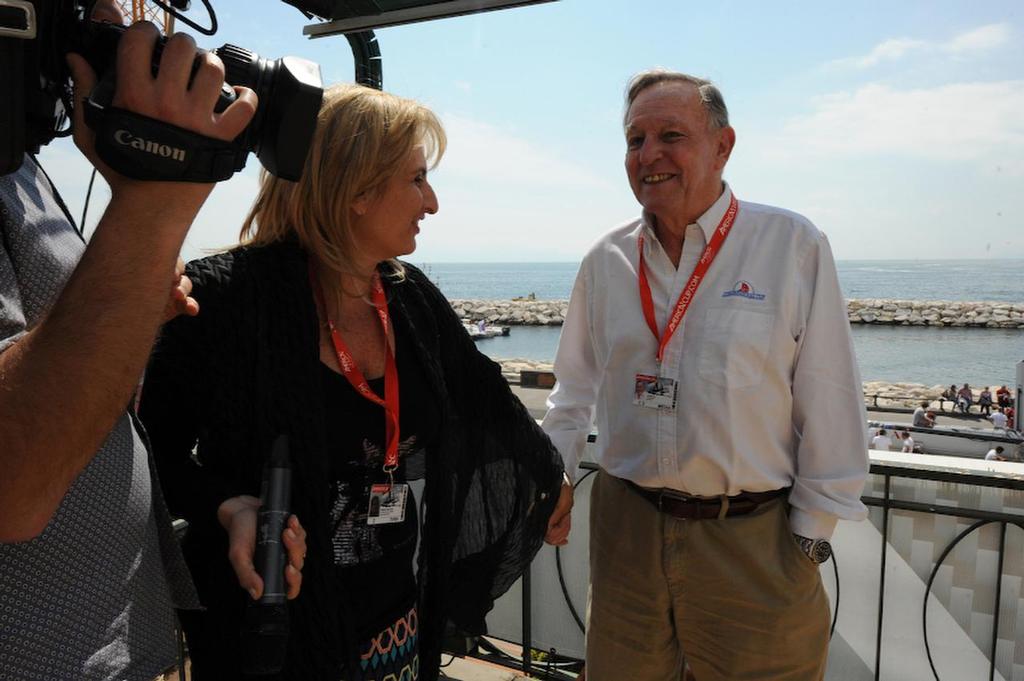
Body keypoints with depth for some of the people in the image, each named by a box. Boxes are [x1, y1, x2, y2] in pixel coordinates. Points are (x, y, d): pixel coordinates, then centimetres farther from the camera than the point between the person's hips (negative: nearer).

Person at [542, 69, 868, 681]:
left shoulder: (794, 247, -9)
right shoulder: (606, 262, 3)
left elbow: (830, 407, -6)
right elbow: (576, 395, 12)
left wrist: (812, 534, -4)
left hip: (756, 540, -3)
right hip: (626, 529, 4)